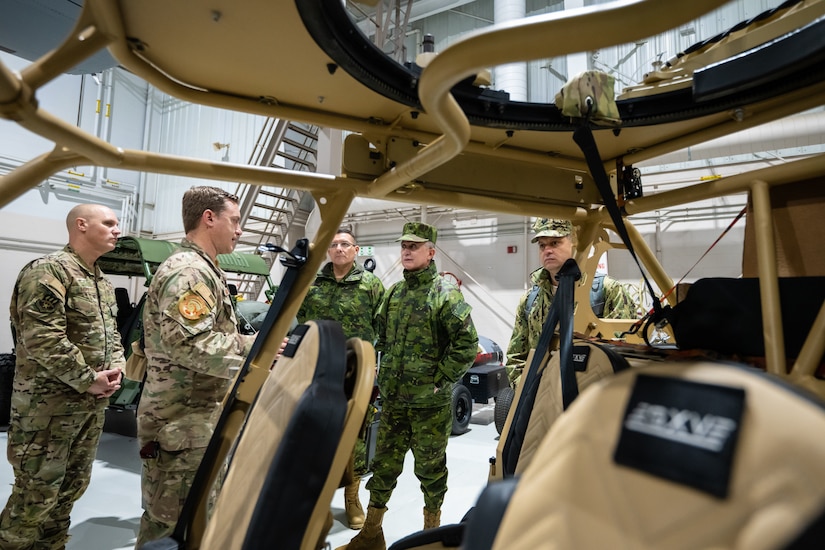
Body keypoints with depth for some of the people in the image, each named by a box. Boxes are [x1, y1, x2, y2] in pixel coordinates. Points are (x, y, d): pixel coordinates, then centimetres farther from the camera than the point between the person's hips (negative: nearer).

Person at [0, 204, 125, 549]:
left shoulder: (103, 283, 13)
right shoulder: (48, 271, -15)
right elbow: (42, 339, -23)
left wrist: (116, 369, -1)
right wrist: (89, 380, -18)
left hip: (93, 404, 8)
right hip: (48, 405, -8)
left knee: (72, 486, 17)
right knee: (37, 491, 1)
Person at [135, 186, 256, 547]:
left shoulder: (204, 271, 15)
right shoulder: (188, 271, -19)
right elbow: (189, 343, -31)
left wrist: (253, 341, 9)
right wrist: (256, 351, -24)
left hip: (199, 418, 11)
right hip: (184, 422, -10)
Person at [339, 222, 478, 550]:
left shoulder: (445, 293, -11)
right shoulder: (394, 293, 9)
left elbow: (467, 345, -15)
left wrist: (439, 381, -14)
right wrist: (383, 378, 11)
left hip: (429, 403, -6)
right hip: (392, 400, 6)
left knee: (430, 466, 11)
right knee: (384, 464, 15)